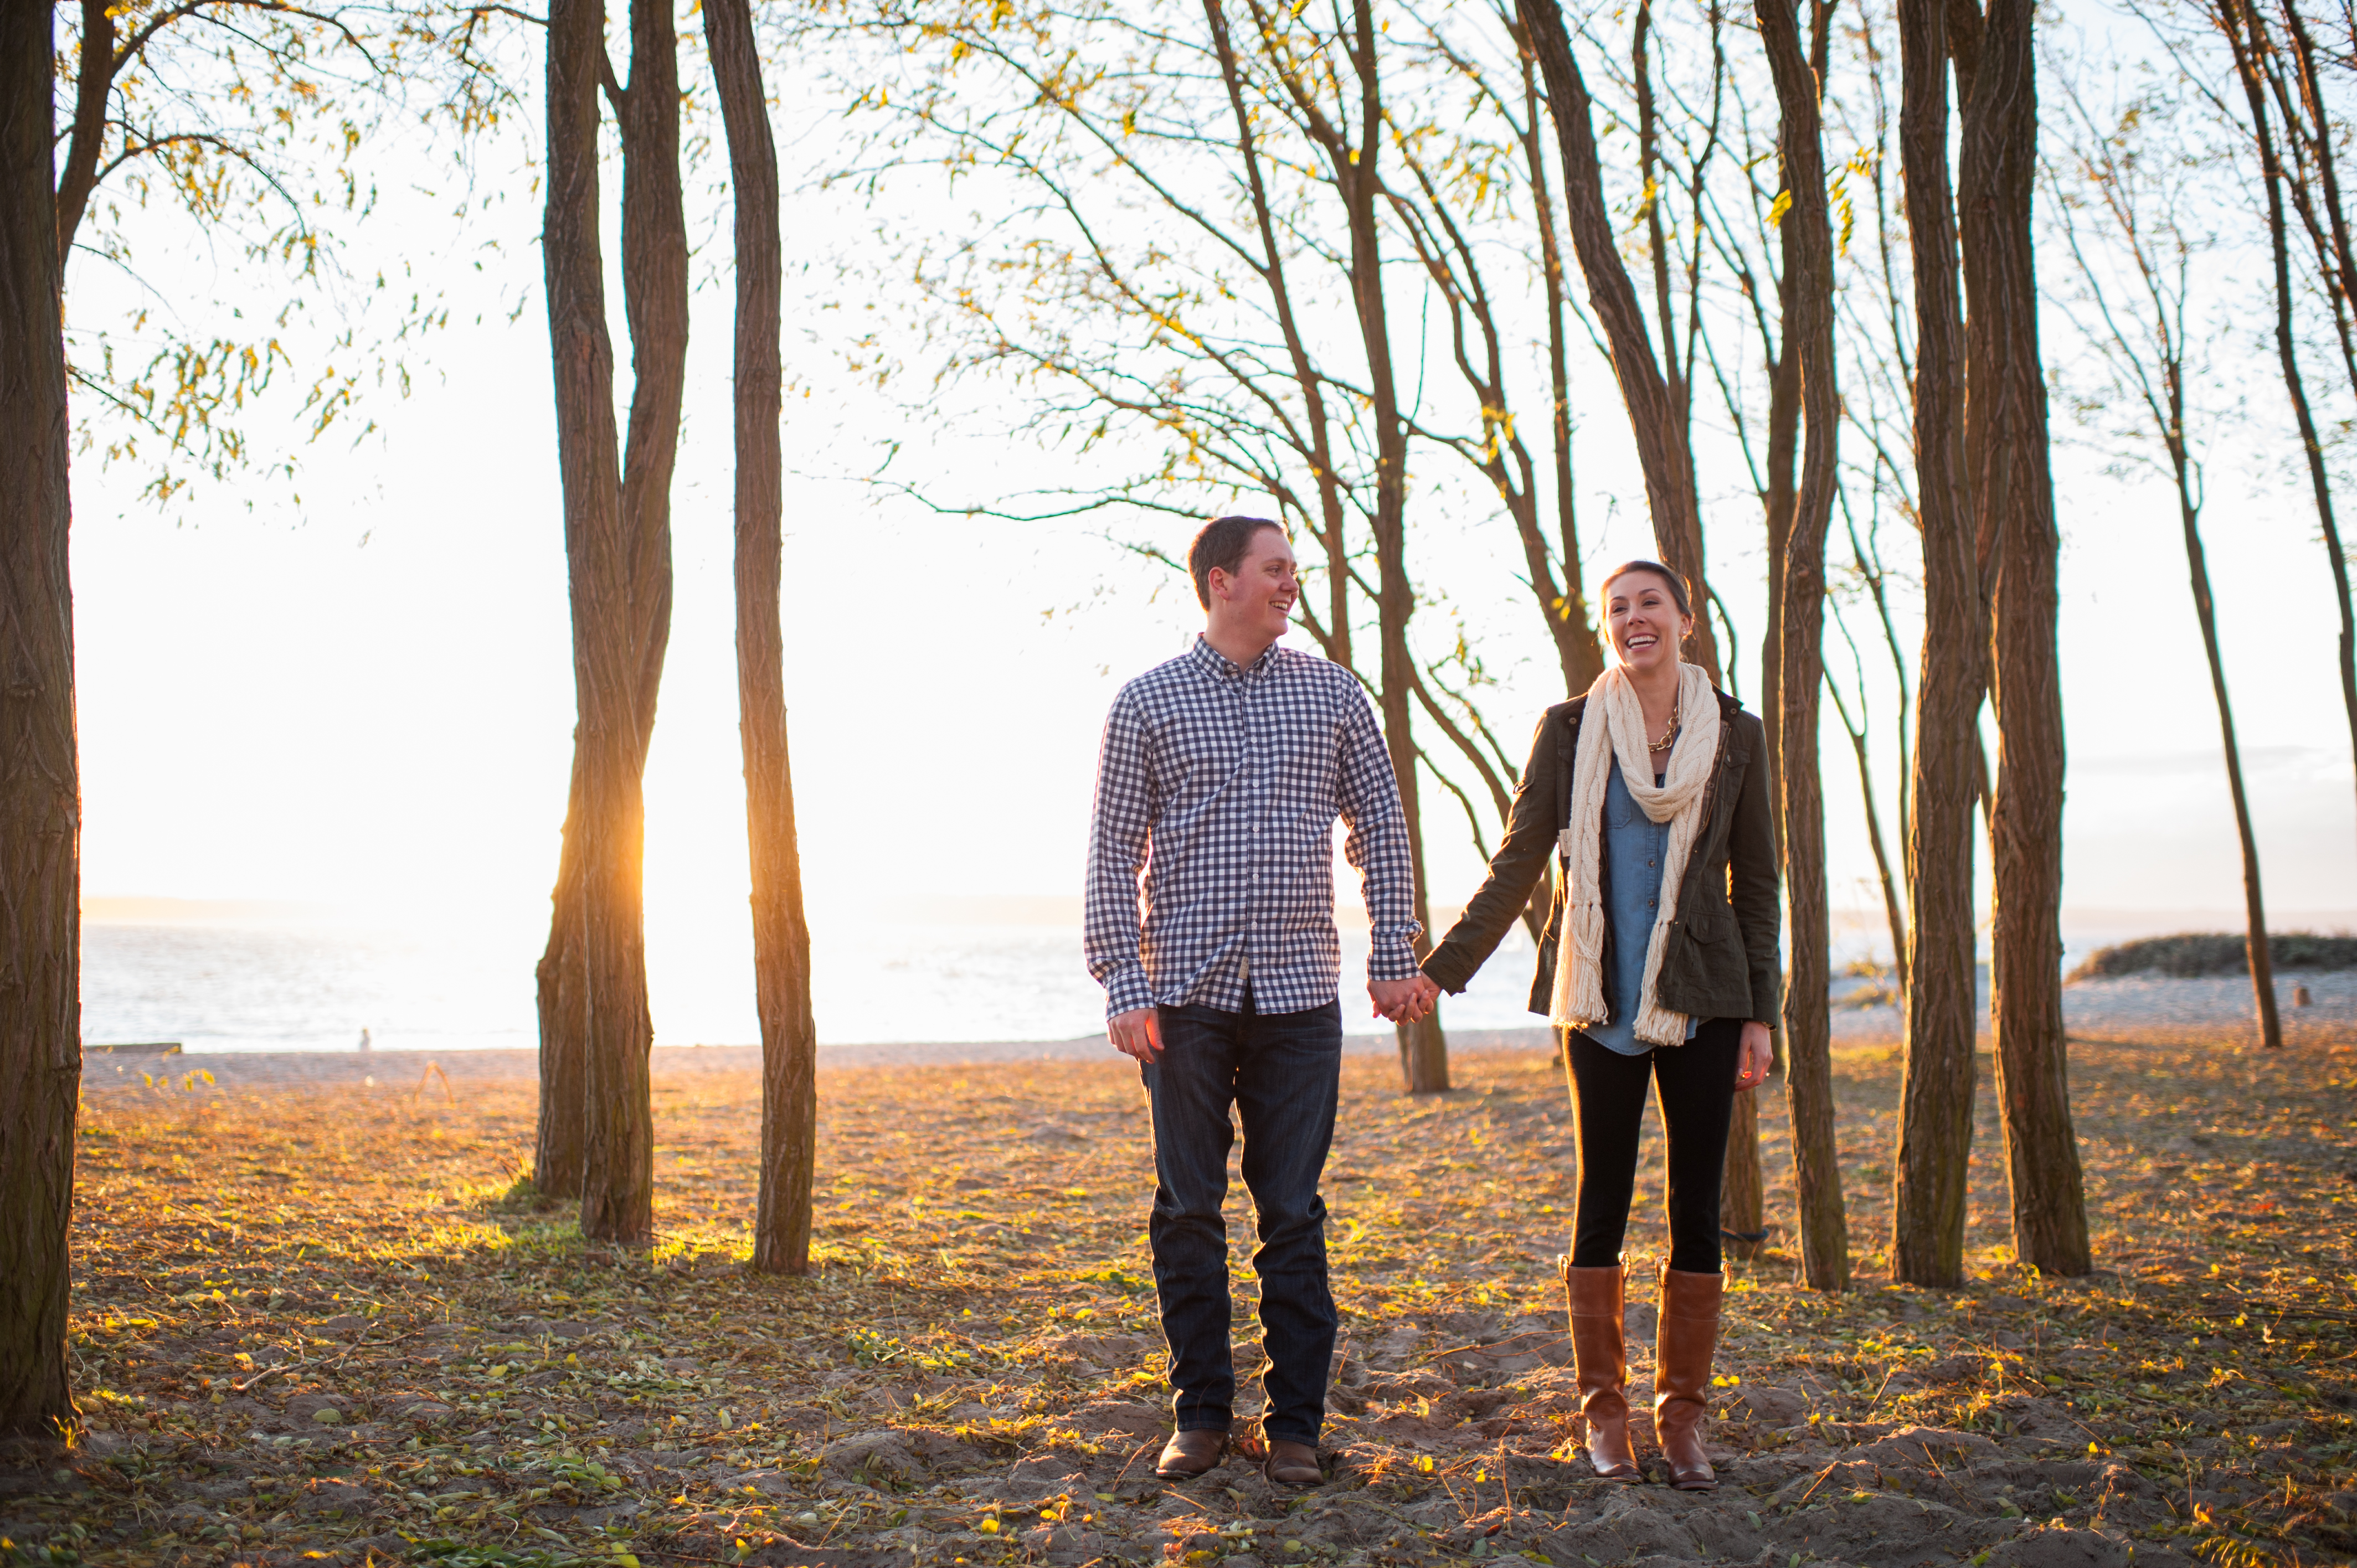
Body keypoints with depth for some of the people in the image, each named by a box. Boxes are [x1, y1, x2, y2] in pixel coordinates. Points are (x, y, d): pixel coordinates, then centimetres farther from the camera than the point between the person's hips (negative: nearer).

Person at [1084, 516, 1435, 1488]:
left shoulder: (1332, 694, 9)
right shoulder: (1146, 703, 3)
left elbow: (1380, 824, 12)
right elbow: (1113, 854, 1)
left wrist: (1396, 955, 5)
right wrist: (1123, 985, -7)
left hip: (1299, 991, 1)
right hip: (1187, 994, -1)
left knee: (1294, 1214, 3)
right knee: (1187, 1210, 4)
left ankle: (1296, 1424, 12)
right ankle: (1202, 1414, 17)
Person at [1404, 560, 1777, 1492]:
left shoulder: (1735, 737, 5)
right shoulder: (1569, 731, 2)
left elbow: (1755, 884, 8)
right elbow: (1517, 866, 4)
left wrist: (1760, 1013, 4)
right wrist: (1443, 966, -1)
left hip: (1701, 995, 1)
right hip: (1600, 997, -1)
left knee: (1697, 1203, 2)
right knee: (1602, 1197, 3)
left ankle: (1682, 1414, 13)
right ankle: (1604, 1411, 13)